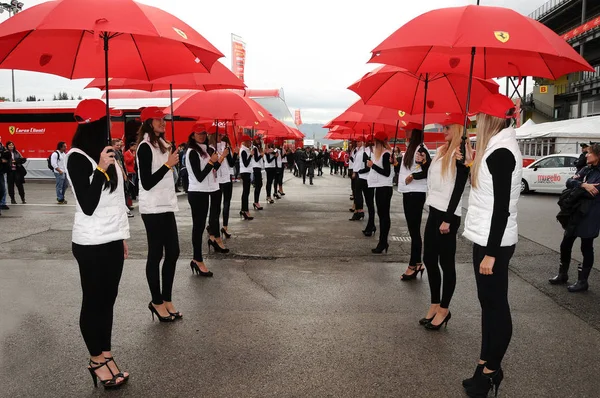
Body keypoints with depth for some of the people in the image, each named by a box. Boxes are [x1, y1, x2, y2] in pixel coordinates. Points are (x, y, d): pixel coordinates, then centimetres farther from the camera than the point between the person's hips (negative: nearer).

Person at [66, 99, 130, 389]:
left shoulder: (104, 154, 12)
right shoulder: (76, 158, -11)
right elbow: (87, 205, -18)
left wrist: (122, 236, 16)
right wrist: (100, 170, -23)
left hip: (112, 240, 7)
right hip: (91, 243, -7)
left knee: (107, 299, 11)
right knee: (94, 301, 4)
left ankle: (106, 355, 21)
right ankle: (97, 360, 17)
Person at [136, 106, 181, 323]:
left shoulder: (160, 144, 15)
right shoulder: (145, 147, -12)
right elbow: (147, 183, -18)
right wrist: (168, 164, -19)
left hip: (166, 206, 8)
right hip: (153, 209, -8)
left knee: (173, 253, 8)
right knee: (156, 255, 1)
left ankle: (167, 299, 18)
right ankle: (157, 302, 13)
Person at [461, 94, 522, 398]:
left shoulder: (501, 153, -17)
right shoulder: (496, 148, 13)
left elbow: (502, 207, -21)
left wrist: (491, 252, -21)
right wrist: (471, 164, 12)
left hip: (494, 242, -10)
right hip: (487, 238, 10)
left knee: (495, 305, 1)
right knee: (488, 302, 16)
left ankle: (490, 371, 14)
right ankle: (487, 363, 27)